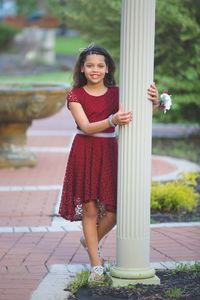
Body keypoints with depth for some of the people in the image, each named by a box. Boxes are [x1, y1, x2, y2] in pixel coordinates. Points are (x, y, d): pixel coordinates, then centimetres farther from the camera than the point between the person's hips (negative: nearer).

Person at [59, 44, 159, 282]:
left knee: (115, 209, -3)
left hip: (109, 153, 2)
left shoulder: (116, 93, 4)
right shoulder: (75, 95, -1)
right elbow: (86, 127, -14)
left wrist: (153, 103, -32)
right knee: (90, 209, -2)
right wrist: (112, 121, -32)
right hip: (85, 153, -2)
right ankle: (96, 263, 7)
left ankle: (90, 241, 27)